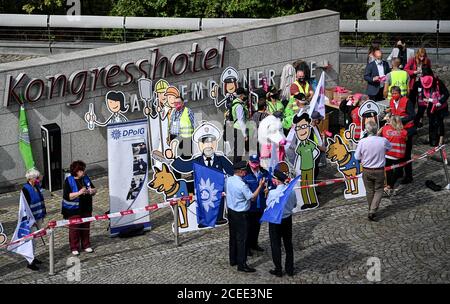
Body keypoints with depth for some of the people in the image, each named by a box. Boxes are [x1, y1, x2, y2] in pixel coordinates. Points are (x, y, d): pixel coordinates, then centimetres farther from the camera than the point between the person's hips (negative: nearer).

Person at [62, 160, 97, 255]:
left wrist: (92, 191, -11)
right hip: (73, 210, -5)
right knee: (74, 229, 1)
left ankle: (86, 245, 26)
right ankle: (74, 248, 12)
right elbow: (66, 196, -20)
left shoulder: (86, 178, 5)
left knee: (86, 228, 13)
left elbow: (94, 189, 14)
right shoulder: (69, 181, -12)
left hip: (86, 209, 5)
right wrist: (79, 193, -28)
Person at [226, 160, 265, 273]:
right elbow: (252, 197, -17)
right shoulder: (242, 185, -25)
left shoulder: (228, 180, -1)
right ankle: (241, 264, 0)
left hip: (230, 211, 8)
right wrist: (260, 186, -12)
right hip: (240, 214, -8)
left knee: (233, 236, 18)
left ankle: (233, 260, 28)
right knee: (242, 238, -3)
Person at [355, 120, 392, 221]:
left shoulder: (362, 142, -18)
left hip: (366, 171, 1)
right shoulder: (383, 141, -16)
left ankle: (371, 210, 33)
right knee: (378, 190, 14)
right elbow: (389, 147, 7)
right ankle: (372, 211, 1)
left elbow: (357, 156, -7)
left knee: (369, 191, 18)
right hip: (379, 171, -1)